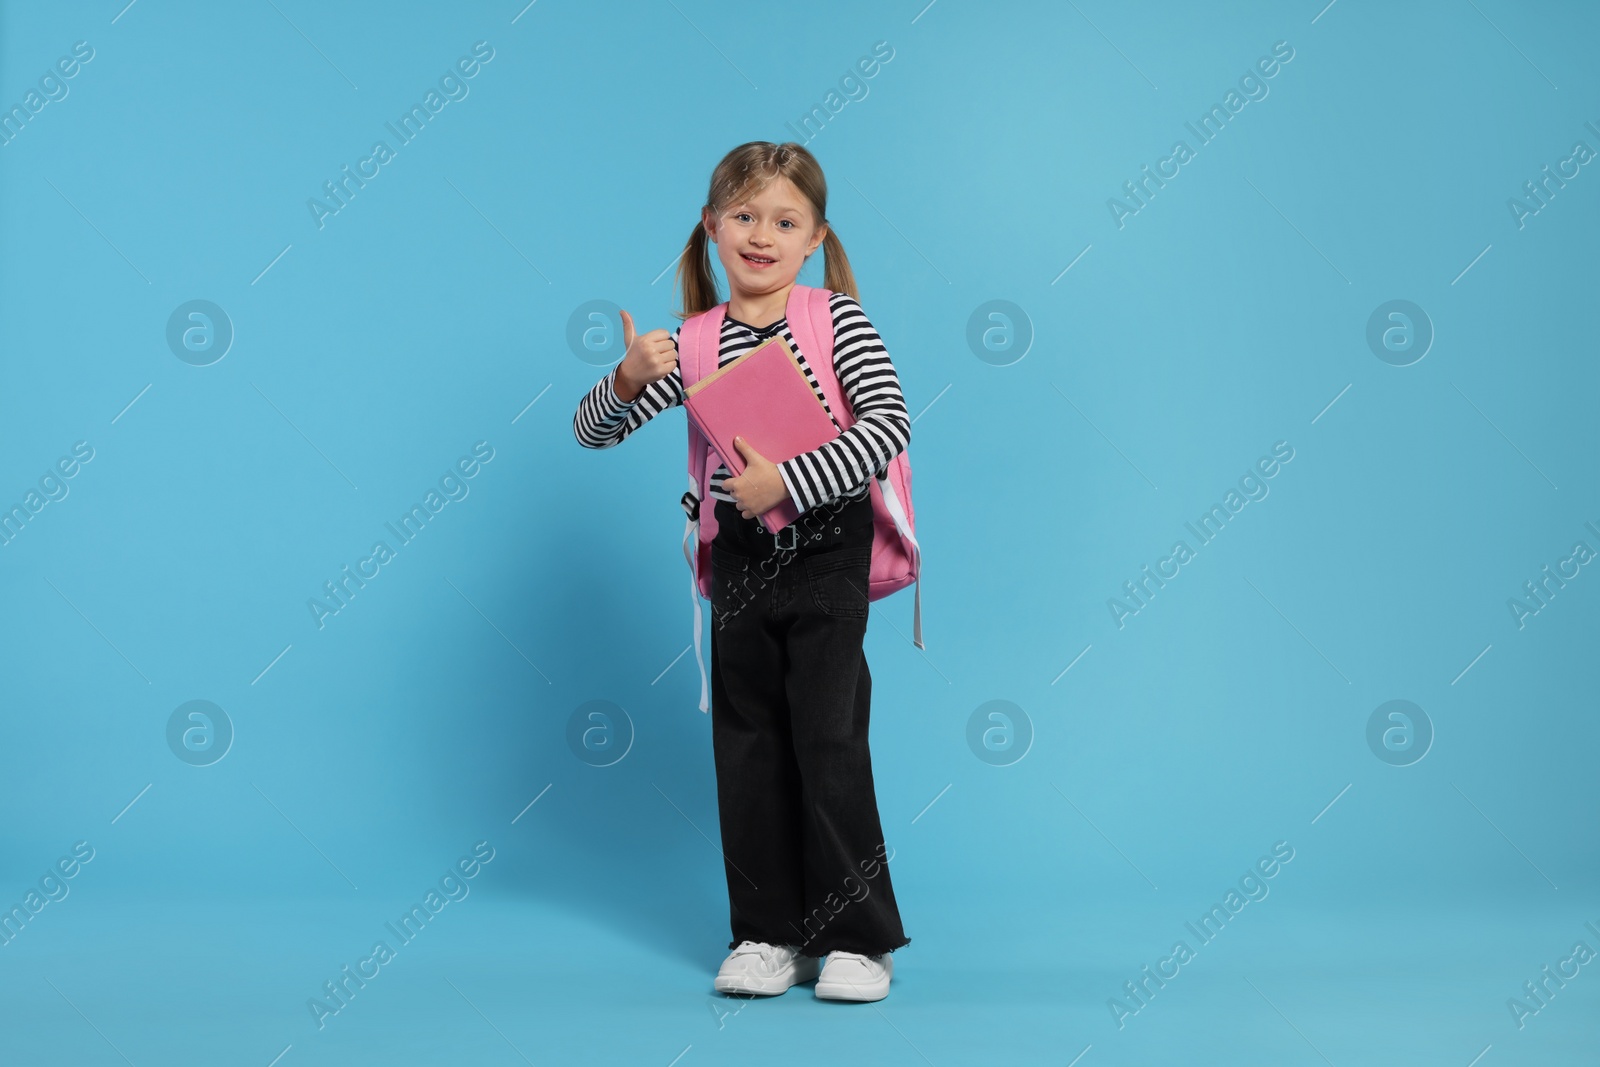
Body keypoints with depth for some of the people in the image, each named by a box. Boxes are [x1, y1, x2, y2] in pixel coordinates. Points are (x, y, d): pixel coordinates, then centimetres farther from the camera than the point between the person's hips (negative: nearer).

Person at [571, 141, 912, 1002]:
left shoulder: (836, 317, -5)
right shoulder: (695, 342, 4)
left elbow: (889, 425, -16)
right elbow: (592, 432, 5)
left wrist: (785, 481, -21)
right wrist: (629, 380, -17)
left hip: (826, 553, -4)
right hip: (740, 560, 4)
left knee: (828, 738, -4)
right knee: (748, 746, 8)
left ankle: (856, 937, 8)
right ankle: (767, 932, 20)